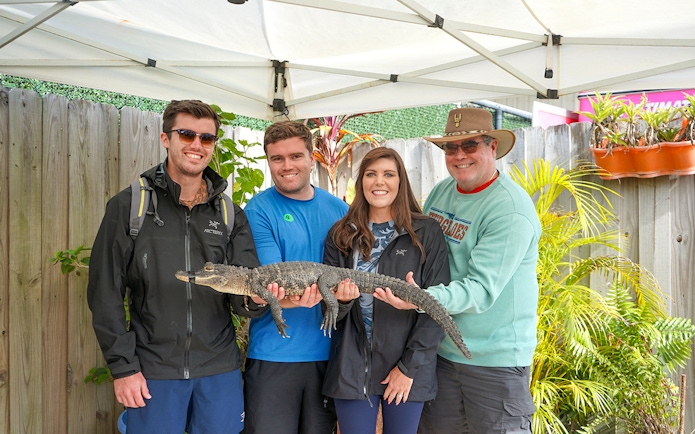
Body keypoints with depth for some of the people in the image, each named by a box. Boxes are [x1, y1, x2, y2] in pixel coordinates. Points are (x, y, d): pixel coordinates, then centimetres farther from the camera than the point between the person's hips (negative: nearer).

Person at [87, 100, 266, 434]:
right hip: (152, 370, -2)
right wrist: (123, 365, -6)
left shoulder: (230, 214, 6)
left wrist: (254, 299, -22)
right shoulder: (128, 206, -1)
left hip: (220, 370, 2)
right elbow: (105, 292, -2)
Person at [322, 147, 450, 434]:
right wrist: (341, 299, -16)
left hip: (407, 368, -1)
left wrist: (410, 366, -11)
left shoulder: (427, 233, -3)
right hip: (352, 366, 2)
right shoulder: (341, 235, 5)